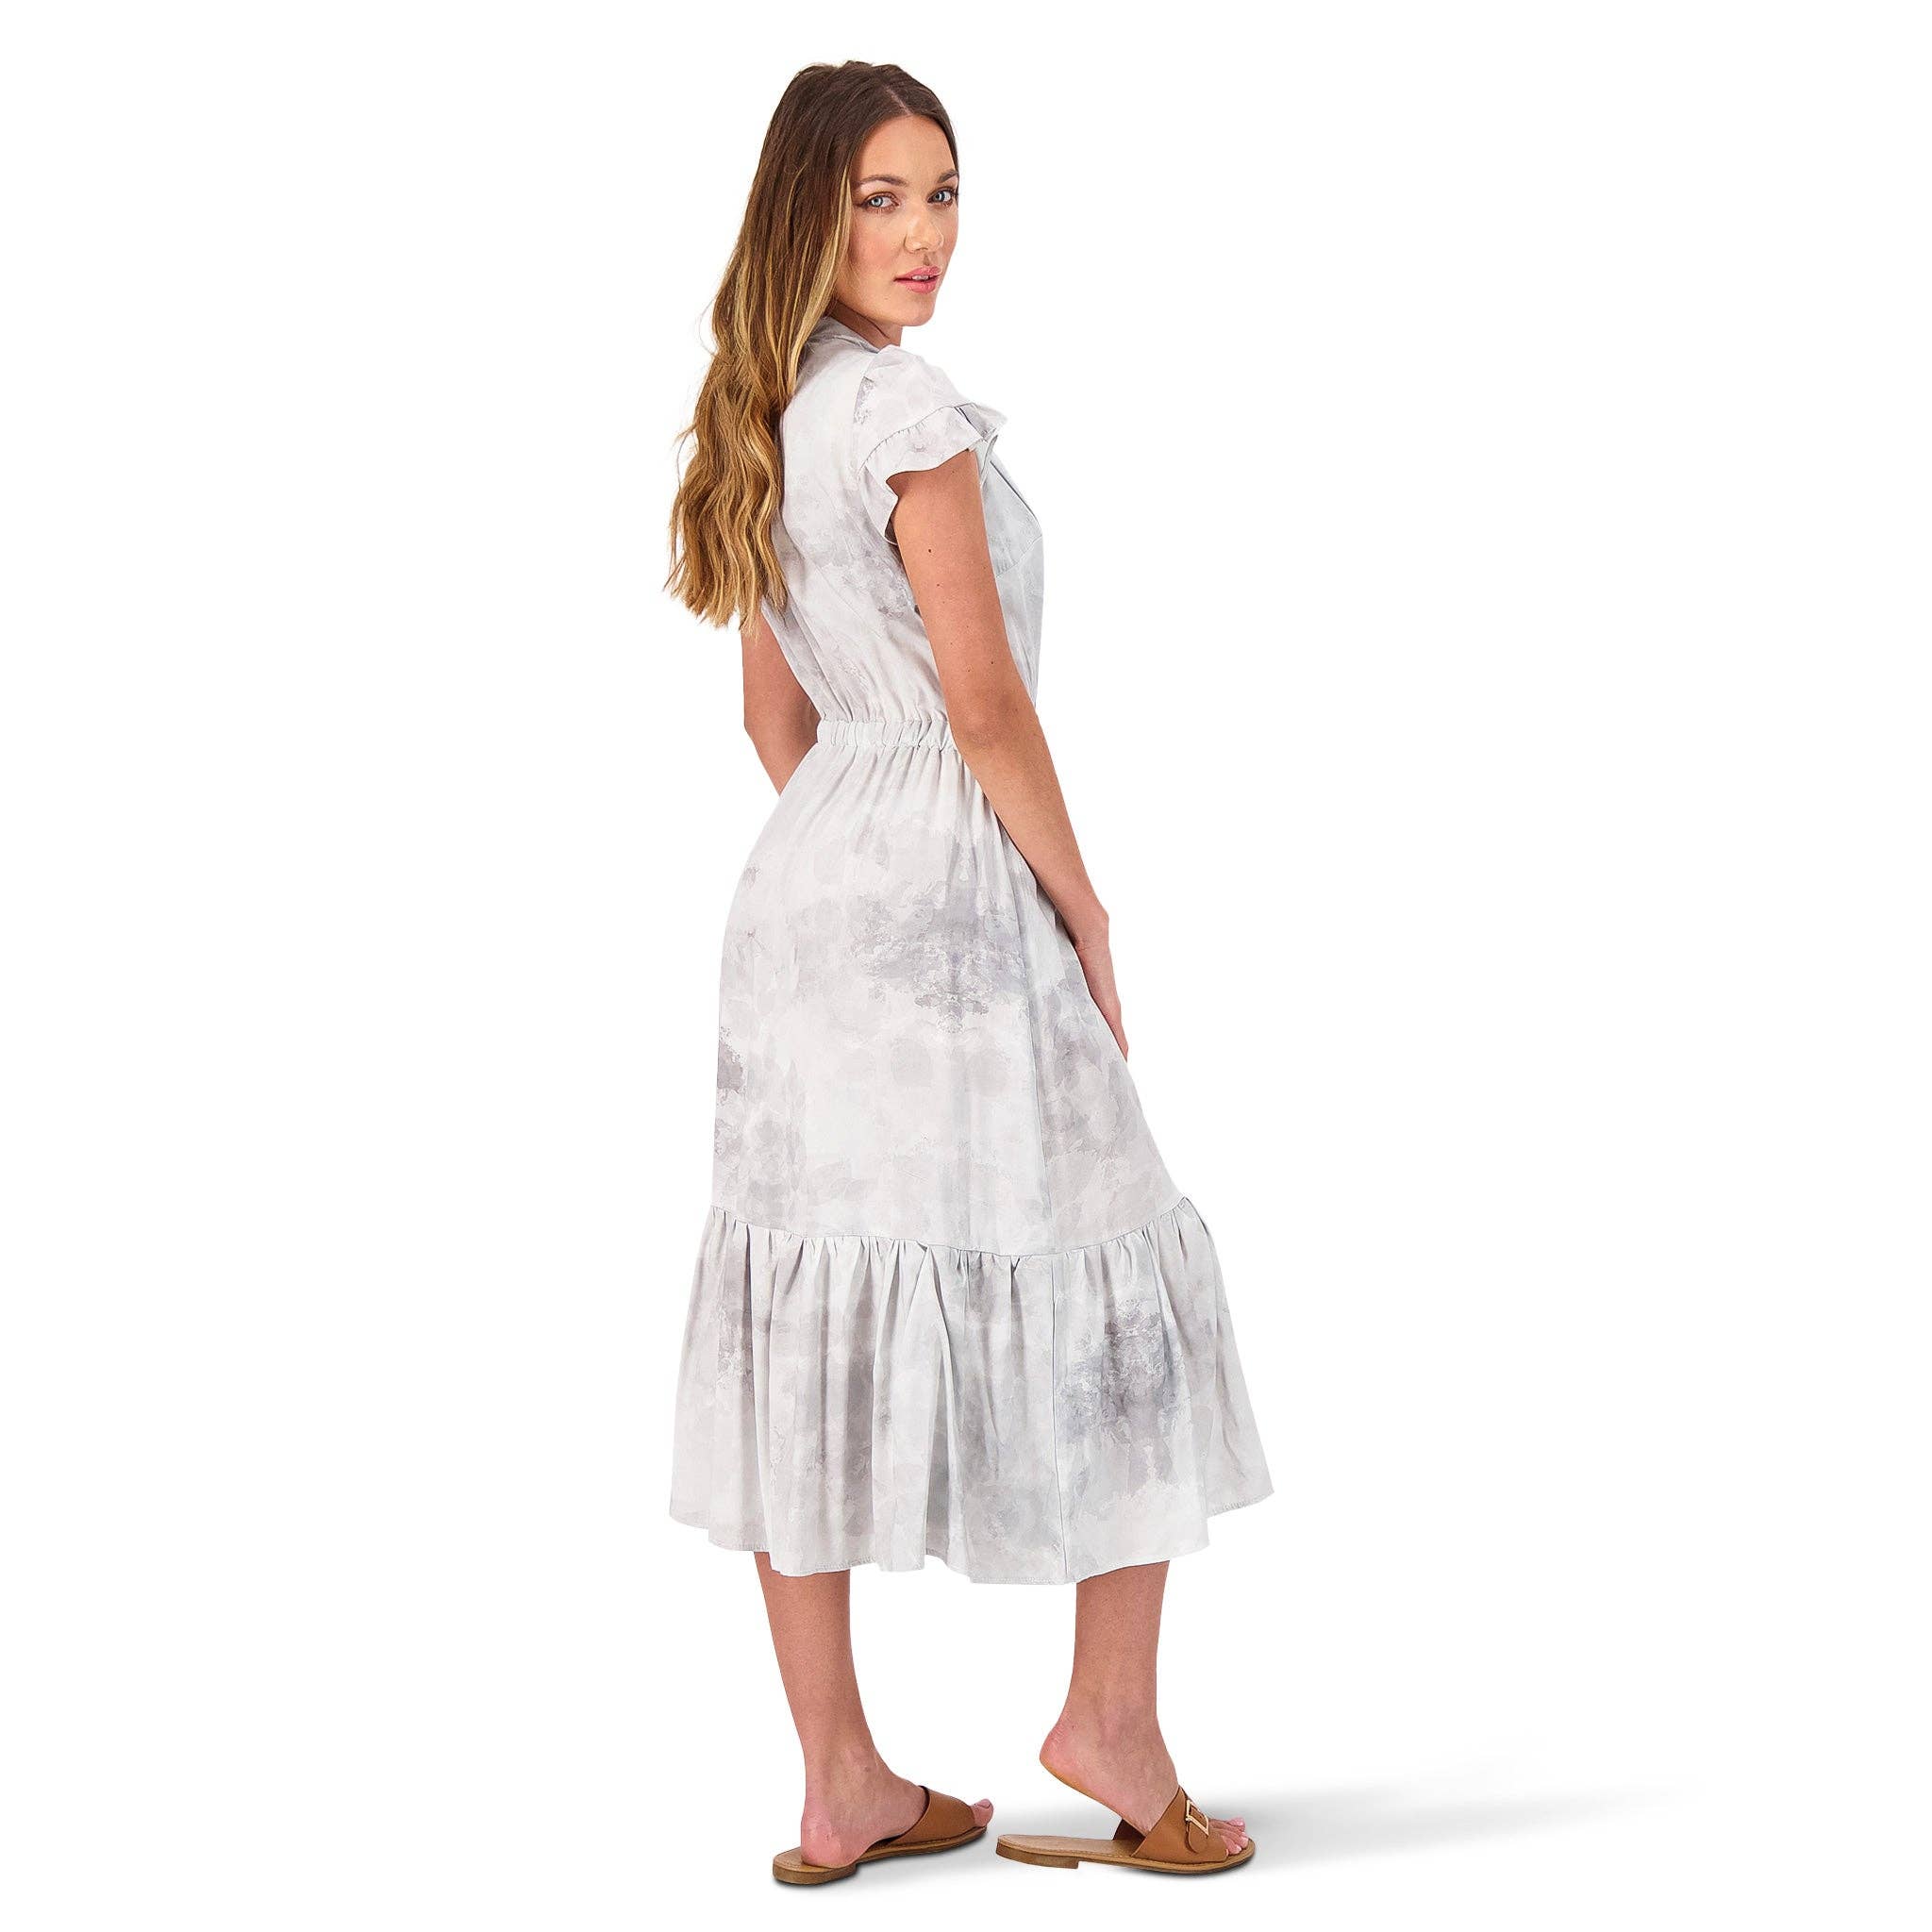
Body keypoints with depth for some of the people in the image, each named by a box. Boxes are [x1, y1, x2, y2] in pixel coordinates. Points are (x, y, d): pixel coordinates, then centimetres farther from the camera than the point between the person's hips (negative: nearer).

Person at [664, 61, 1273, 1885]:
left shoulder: (765, 417, 13)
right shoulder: (908, 406, -14)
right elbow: (988, 708, -15)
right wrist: (1087, 915, -6)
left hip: (800, 886, 9)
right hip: (945, 899, -8)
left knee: (819, 1306, 7)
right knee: (1114, 1278, 6)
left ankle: (840, 1785, 15)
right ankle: (1112, 1720, 16)